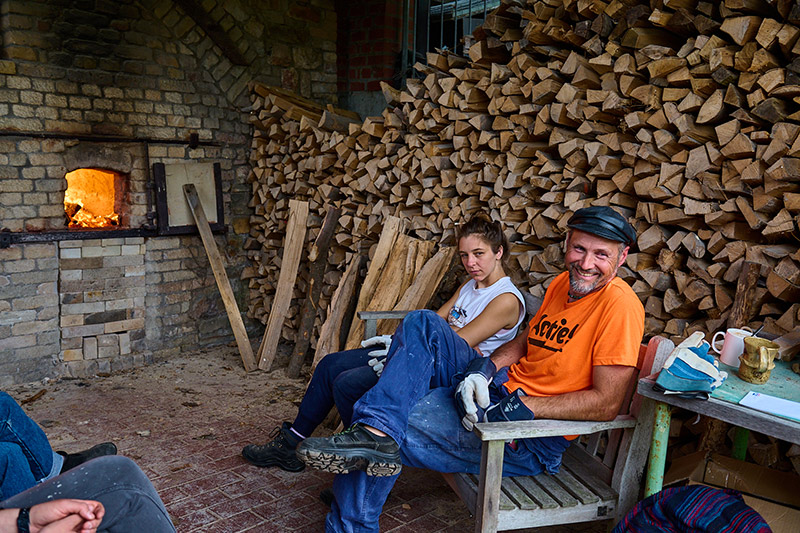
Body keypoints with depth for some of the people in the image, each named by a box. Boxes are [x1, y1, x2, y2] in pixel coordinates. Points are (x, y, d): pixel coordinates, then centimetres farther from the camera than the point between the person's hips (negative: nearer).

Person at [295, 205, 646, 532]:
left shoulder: (619, 305, -17)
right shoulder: (563, 284, 8)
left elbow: (607, 403, -20)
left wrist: (524, 406, -24)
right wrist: (484, 367, -6)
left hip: (532, 439, -8)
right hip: (497, 389, 8)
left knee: (404, 426, -17)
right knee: (422, 324, -9)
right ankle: (376, 431, -25)